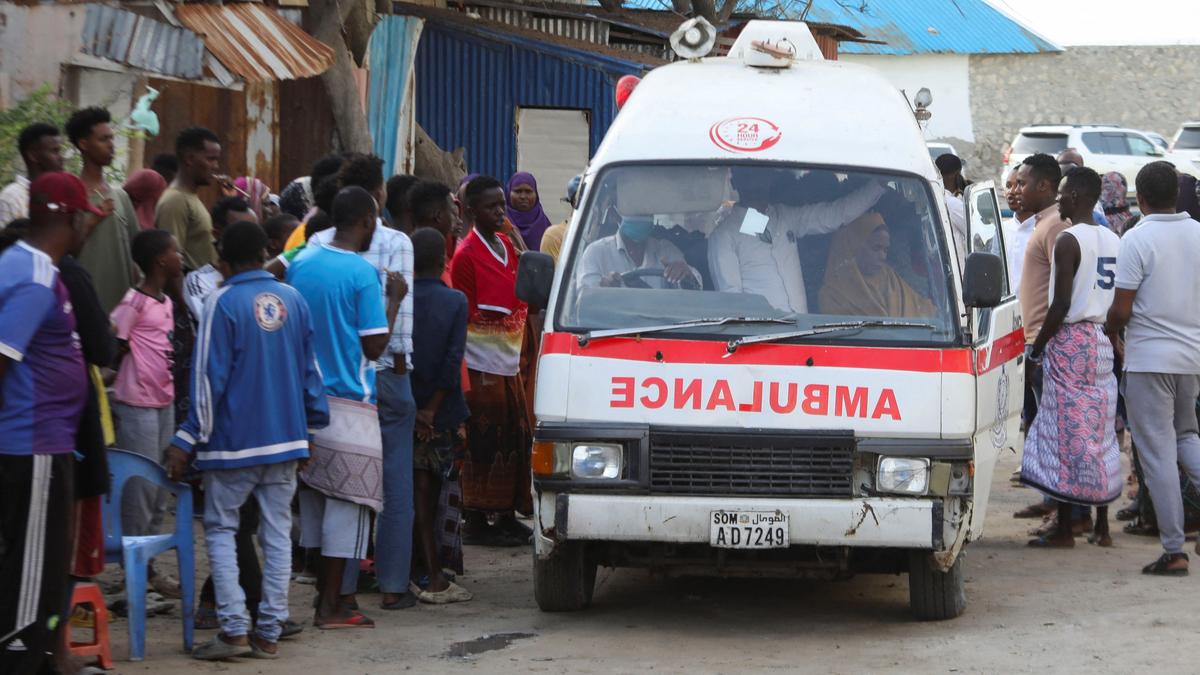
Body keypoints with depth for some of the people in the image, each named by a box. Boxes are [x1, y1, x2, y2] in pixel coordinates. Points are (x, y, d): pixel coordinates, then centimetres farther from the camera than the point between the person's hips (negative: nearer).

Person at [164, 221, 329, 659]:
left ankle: (234, 629, -7)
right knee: (277, 533, 7)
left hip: (234, 441, -4)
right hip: (285, 439, 5)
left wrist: (187, 441, -8)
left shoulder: (224, 303, -11)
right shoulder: (293, 301, 4)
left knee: (221, 529, 4)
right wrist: (312, 425, 21)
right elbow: (309, 370, 10)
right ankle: (269, 633, 6)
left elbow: (210, 378, -12)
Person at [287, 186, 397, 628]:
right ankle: (331, 606, -2)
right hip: (348, 403, -7)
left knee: (314, 497, 13)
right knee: (347, 500, -1)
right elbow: (375, 346, -13)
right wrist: (394, 301, -1)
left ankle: (325, 595, 19)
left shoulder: (301, 263, 8)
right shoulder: (362, 273, -13)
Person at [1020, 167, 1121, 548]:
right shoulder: (1112, 241, 11)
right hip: (1103, 342, 8)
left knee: (1066, 435, -4)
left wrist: (1037, 347, -9)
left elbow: (1061, 304, -18)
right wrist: (1110, 336, 19)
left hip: (1070, 341, -8)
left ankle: (1064, 531, -3)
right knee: (1099, 434, 12)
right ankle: (1102, 527, 13)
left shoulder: (1069, 241, -14)